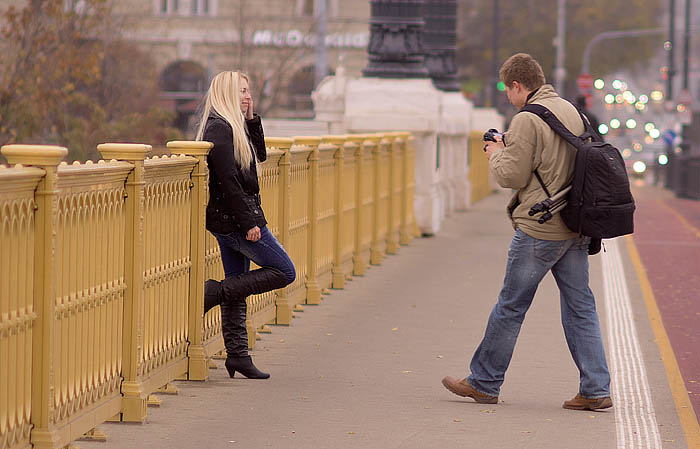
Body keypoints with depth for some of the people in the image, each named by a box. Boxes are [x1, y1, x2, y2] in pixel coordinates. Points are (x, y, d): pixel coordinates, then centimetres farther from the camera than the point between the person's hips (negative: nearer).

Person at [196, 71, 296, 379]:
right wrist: (249, 222, -21)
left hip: (228, 222, 10)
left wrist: (252, 119, 10)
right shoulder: (220, 128, -16)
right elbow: (228, 180, -21)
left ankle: (237, 354, 13)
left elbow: (259, 155, 23)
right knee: (284, 272, -3)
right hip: (233, 219, -10)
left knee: (236, 287, 11)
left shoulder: (233, 126, 14)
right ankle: (212, 292, -7)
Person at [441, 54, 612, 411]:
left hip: (539, 230, -7)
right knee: (580, 307, 7)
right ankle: (595, 390, 3)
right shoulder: (571, 111, 11)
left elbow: (513, 176, -15)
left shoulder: (527, 120, -15)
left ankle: (484, 382, 14)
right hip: (576, 227, 7)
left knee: (510, 306, 4)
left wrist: (496, 154, 4)